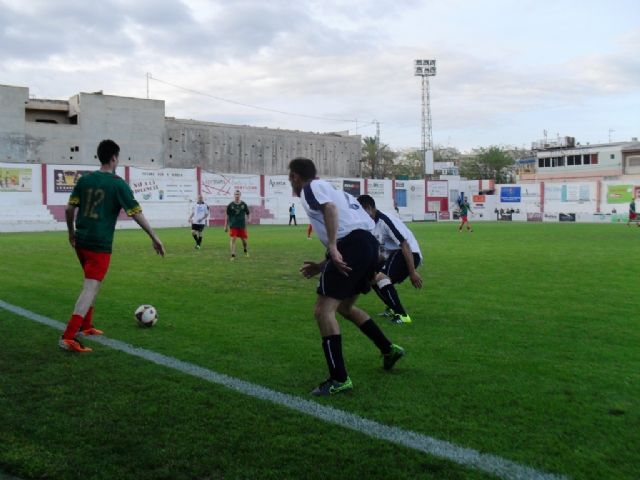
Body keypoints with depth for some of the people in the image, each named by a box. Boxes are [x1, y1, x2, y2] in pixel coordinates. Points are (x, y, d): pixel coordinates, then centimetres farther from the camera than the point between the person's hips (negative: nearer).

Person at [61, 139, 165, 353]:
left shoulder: (85, 179, 7)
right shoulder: (118, 184, -9)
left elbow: (69, 209, 8)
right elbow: (136, 214, -11)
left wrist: (71, 232, 24)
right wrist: (154, 237, -6)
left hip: (81, 241, 7)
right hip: (100, 244, -7)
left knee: (91, 284, 24)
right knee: (91, 288, -7)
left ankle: (85, 326, 32)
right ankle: (68, 337, -14)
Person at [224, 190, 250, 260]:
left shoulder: (243, 204, 2)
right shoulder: (230, 205, -2)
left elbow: (247, 214, 10)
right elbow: (227, 216, 3)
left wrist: (246, 224, 5)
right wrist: (226, 226, 1)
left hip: (242, 226, 2)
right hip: (233, 226, -2)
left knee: (244, 240, 9)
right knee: (233, 239, -10)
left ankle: (245, 251, 38)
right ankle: (233, 255, -5)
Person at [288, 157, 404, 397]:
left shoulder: (311, 187, 4)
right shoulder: (328, 188, 31)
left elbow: (330, 208, -18)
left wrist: (332, 247, -25)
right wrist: (321, 266, 29)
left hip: (351, 245, -10)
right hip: (368, 243, 10)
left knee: (323, 310, -7)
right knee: (344, 306, 27)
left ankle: (339, 380, -9)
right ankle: (389, 350, 35)